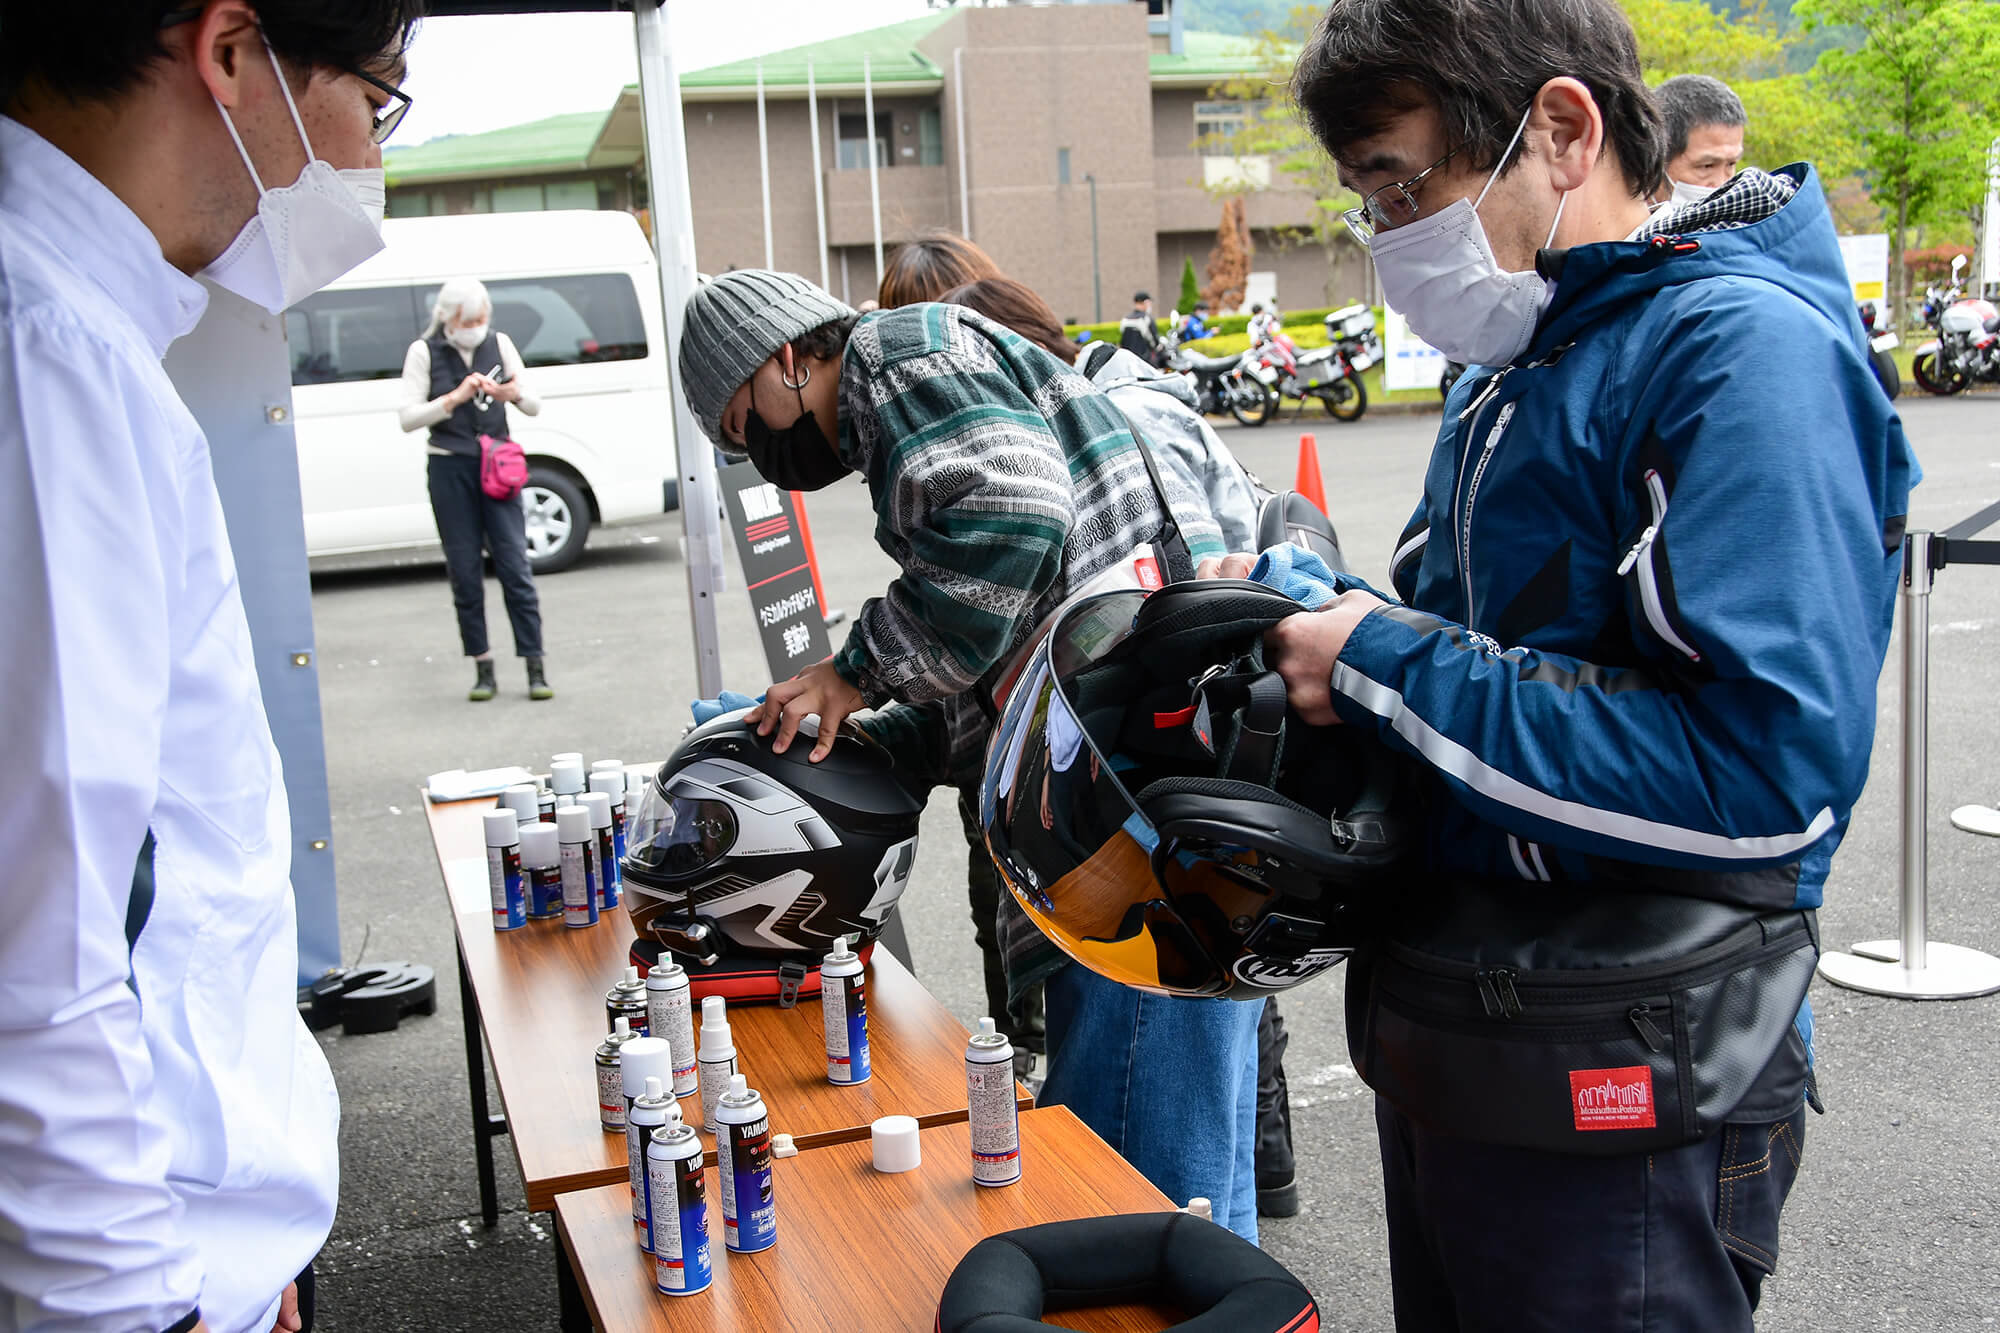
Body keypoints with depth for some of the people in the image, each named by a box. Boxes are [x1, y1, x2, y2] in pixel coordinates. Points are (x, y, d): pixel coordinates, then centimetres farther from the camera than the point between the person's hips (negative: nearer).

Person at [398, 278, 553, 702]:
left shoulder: (499, 344, 5)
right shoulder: (424, 352, -1)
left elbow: (535, 407, 6)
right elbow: (409, 417, -7)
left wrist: (514, 394, -17)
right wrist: (455, 397, -20)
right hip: (450, 470, -1)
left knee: (514, 565, -5)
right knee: (465, 571, 2)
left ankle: (535, 666, -4)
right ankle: (482, 668, 9)